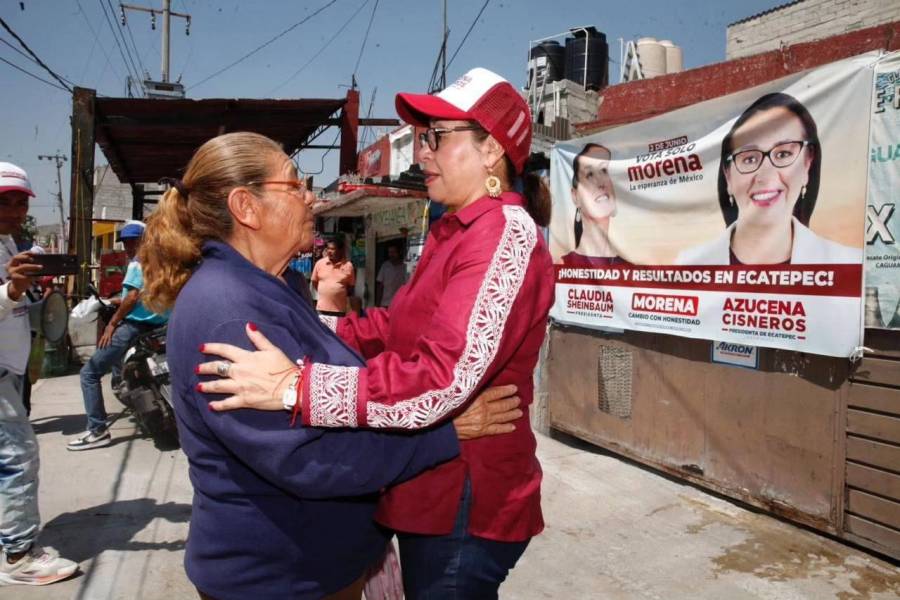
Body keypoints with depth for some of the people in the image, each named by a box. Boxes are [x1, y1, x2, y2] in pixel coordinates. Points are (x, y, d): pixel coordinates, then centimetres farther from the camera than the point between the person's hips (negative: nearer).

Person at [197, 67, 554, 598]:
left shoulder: (506, 234, -21)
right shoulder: (455, 231, 13)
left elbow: (443, 379, -31)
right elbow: (398, 325, 16)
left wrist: (297, 386, -30)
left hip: (466, 499, -9)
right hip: (432, 487, 9)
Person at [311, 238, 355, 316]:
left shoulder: (348, 265, -3)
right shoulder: (320, 263, 2)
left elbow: (351, 286, 5)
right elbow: (314, 281, 12)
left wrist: (341, 294, -2)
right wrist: (323, 293, 8)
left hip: (339, 309, -1)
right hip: (322, 308, 1)